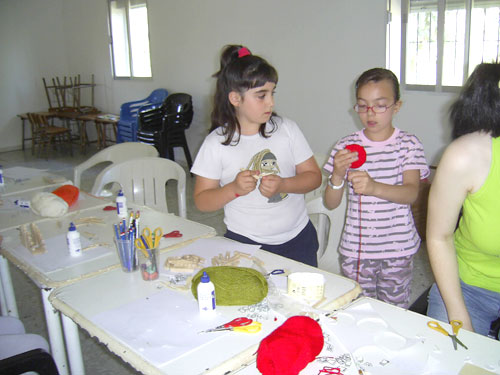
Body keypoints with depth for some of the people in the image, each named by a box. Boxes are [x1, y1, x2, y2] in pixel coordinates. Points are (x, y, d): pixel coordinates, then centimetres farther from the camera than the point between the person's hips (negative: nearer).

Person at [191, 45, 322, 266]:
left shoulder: (287, 129, 1)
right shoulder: (216, 143, -5)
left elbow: (313, 176, 2)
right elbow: (201, 201, -2)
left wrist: (282, 184, -16)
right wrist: (234, 189, -19)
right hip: (245, 243, -2)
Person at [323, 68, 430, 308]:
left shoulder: (408, 144, -2)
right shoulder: (347, 146, -1)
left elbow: (411, 193, -16)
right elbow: (330, 204, -3)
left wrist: (374, 187, -34)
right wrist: (337, 175, -23)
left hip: (398, 250, -1)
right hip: (355, 249, 1)